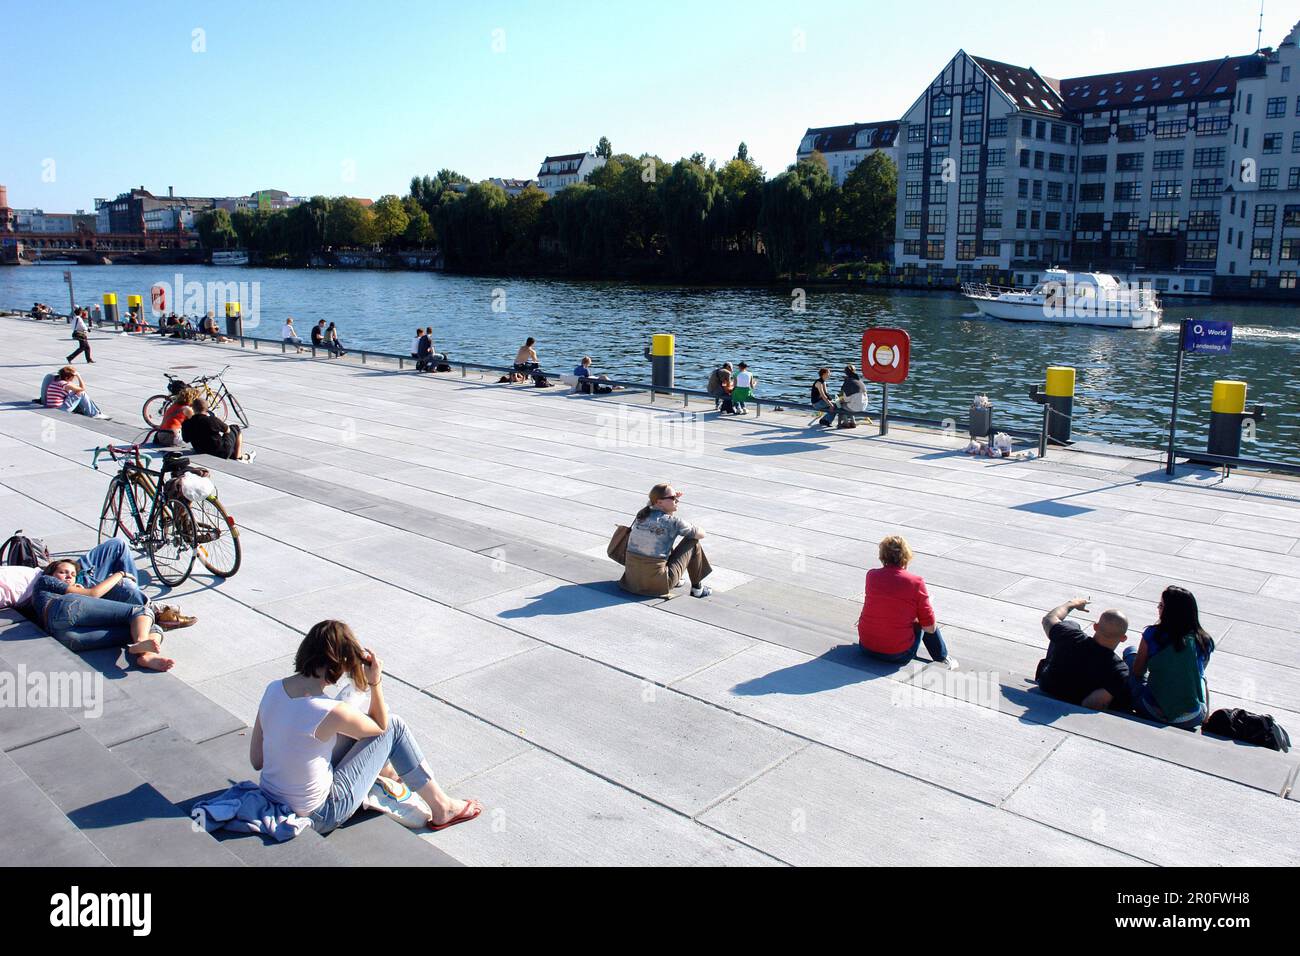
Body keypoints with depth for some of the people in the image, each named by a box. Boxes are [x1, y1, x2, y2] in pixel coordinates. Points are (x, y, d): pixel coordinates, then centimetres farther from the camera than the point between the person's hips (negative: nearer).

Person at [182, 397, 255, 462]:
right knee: (235, 429, 17)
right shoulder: (212, 420, -23)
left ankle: (243, 456, 39)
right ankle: (238, 457, 24)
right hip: (221, 453, -5)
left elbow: (186, 439, 7)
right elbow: (227, 430, -8)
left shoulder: (186, 424, -10)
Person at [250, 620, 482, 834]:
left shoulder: (272, 689, -10)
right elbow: (381, 726, -7)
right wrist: (376, 682, -10)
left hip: (270, 800, 7)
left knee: (356, 723, 20)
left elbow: (256, 760, 1)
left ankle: (387, 770, 51)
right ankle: (441, 809, 17)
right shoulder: (331, 712, -29)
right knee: (394, 726, 4)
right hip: (317, 817, -7)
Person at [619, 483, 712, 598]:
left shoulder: (641, 514, 6)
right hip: (656, 583, -7)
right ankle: (697, 587, 21)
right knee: (693, 542, 9)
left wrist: (674, 500, 20)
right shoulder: (672, 521, -13)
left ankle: (675, 581, 40)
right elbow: (701, 533, 3)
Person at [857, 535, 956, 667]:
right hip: (899, 655, -3)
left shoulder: (871, 575, -4)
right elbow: (930, 628, -8)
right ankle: (943, 659, 35)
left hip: (866, 647, 3)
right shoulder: (916, 582, -13)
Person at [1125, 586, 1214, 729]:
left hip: (1154, 715, -3)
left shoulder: (1153, 634, -12)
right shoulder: (1204, 641, -5)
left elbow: (1137, 672, 0)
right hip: (1192, 721, 3)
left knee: (1130, 652, 20)